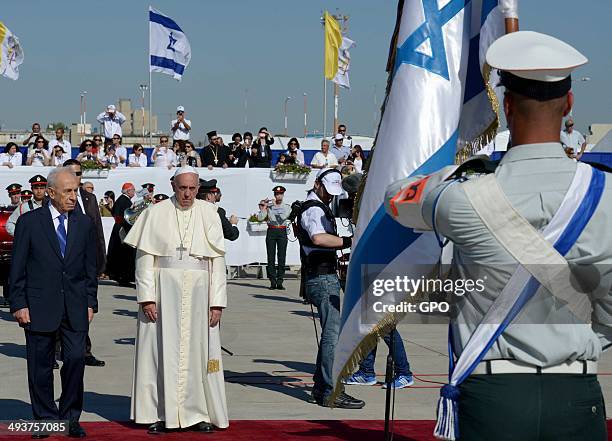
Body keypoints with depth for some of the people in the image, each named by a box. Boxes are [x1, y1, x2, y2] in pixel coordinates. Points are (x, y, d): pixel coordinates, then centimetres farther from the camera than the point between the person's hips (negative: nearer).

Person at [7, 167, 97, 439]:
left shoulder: (85, 224, 9)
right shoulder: (29, 222, -1)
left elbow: (90, 268, 13)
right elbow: (17, 268, 0)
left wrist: (90, 303, 7)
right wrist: (19, 304, -6)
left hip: (75, 307, 2)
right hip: (39, 306, -2)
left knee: (76, 360, -4)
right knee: (40, 365, 5)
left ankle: (70, 418, 9)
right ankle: (45, 419, 17)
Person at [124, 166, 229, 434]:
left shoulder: (209, 214, 5)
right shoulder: (155, 214, 1)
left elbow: (218, 260, 4)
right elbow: (144, 258, -1)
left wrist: (217, 301, -3)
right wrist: (146, 298, -9)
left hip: (198, 293, 1)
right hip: (163, 290, -1)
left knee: (198, 351, 4)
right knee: (161, 351, 1)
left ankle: (198, 412, 12)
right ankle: (160, 414, 9)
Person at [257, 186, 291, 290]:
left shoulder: (287, 207, 8)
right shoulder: (269, 205, 9)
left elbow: (283, 217, -12)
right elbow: (260, 218, 1)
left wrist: (274, 206, -10)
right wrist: (263, 209, -10)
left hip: (282, 232, -1)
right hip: (271, 231, 1)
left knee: (282, 257, -5)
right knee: (271, 257, -2)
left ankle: (279, 281, -4)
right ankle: (272, 281, 1)